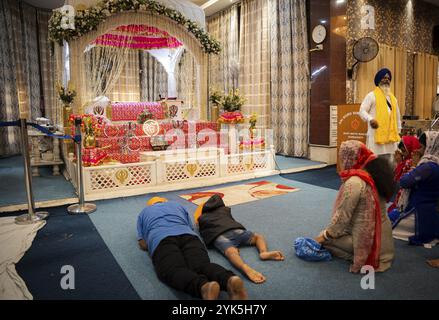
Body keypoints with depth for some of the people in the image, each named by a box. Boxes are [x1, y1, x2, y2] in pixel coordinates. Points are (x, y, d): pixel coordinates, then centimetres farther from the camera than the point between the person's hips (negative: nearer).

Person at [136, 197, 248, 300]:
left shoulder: (143, 213, 36)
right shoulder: (177, 205, 41)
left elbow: (143, 245, 30)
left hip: (160, 239, -2)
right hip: (188, 236, 2)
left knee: (174, 271, -25)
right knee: (202, 265, -20)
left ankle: (203, 286, -58)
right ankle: (229, 280, -54)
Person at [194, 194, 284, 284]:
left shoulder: (202, 217, 29)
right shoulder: (224, 209, 36)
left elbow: (202, 232, 35)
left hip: (217, 236, -2)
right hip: (236, 230, 2)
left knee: (231, 252, -29)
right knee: (258, 236, 22)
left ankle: (246, 268, -65)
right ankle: (263, 252, -13)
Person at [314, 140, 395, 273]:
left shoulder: (354, 182, -24)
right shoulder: (375, 173, 1)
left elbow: (343, 216, -19)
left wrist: (325, 235, -5)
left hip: (367, 240, -8)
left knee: (323, 239, 1)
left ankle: (358, 257, -1)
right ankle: (378, 254, 14)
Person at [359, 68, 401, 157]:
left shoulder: (393, 98, 20)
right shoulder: (372, 95, 0)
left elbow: (397, 116, 25)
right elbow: (362, 111, -9)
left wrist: (398, 132, 22)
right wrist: (370, 119, -27)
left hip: (390, 135, 7)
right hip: (376, 135, -7)